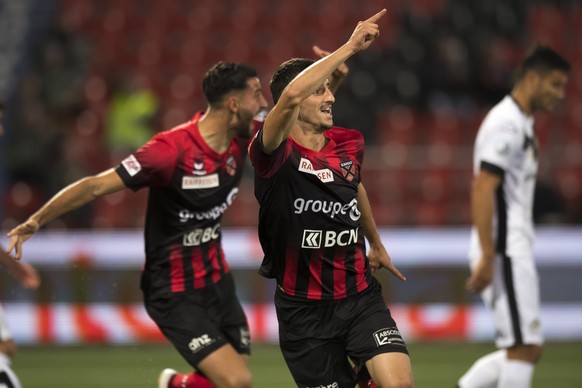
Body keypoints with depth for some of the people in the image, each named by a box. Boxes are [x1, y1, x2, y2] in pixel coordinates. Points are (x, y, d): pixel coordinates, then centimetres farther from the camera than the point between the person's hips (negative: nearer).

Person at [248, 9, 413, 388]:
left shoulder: (349, 144, 3)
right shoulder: (274, 154, -15)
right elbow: (290, 96, -36)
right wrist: (350, 47, -33)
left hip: (360, 296, 4)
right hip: (304, 310, -3)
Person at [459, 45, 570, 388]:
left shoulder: (522, 124, 19)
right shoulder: (506, 124, -13)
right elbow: (482, 191, -19)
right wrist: (487, 258, -24)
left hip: (516, 252, 10)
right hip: (504, 252, -10)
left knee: (528, 349, 9)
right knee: (523, 347, -9)